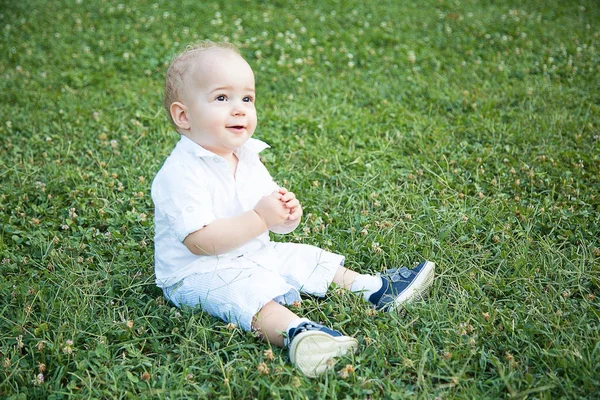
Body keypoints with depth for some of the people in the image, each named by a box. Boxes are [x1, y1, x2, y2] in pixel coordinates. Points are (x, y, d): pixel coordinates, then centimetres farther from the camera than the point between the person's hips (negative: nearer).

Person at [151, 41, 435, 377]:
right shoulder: (181, 172, -21)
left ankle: (373, 288, 9)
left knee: (307, 258, 4)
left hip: (254, 255, 9)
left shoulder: (248, 158, 7)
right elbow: (199, 241, -28)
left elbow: (276, 225, 12)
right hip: (199, 273, -9)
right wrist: (259, 219, -30)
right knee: (248, 291, -34)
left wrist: (288, 214, -13)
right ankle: (295, 332, -56)